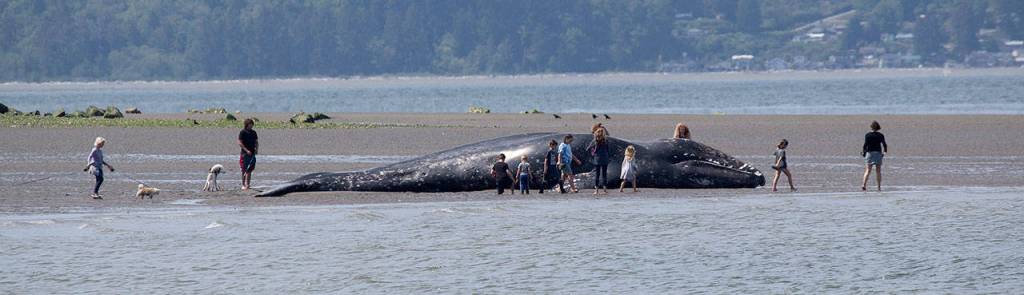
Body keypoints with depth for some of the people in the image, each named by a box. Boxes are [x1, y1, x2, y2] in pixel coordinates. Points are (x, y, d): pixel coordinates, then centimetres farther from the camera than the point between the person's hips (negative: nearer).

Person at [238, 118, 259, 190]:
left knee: (250, 170, 8)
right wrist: (247, 150, -18)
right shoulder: (242, 132, -5)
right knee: (245, 170, -5)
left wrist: (257, 149, -1)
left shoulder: (253, 132, 12)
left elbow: (256, 142, 18)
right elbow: (240, 143, -10)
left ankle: (248, 184, 14)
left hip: (252, 154, 5)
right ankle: (243, 185, -2)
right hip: (245, 154, -5)